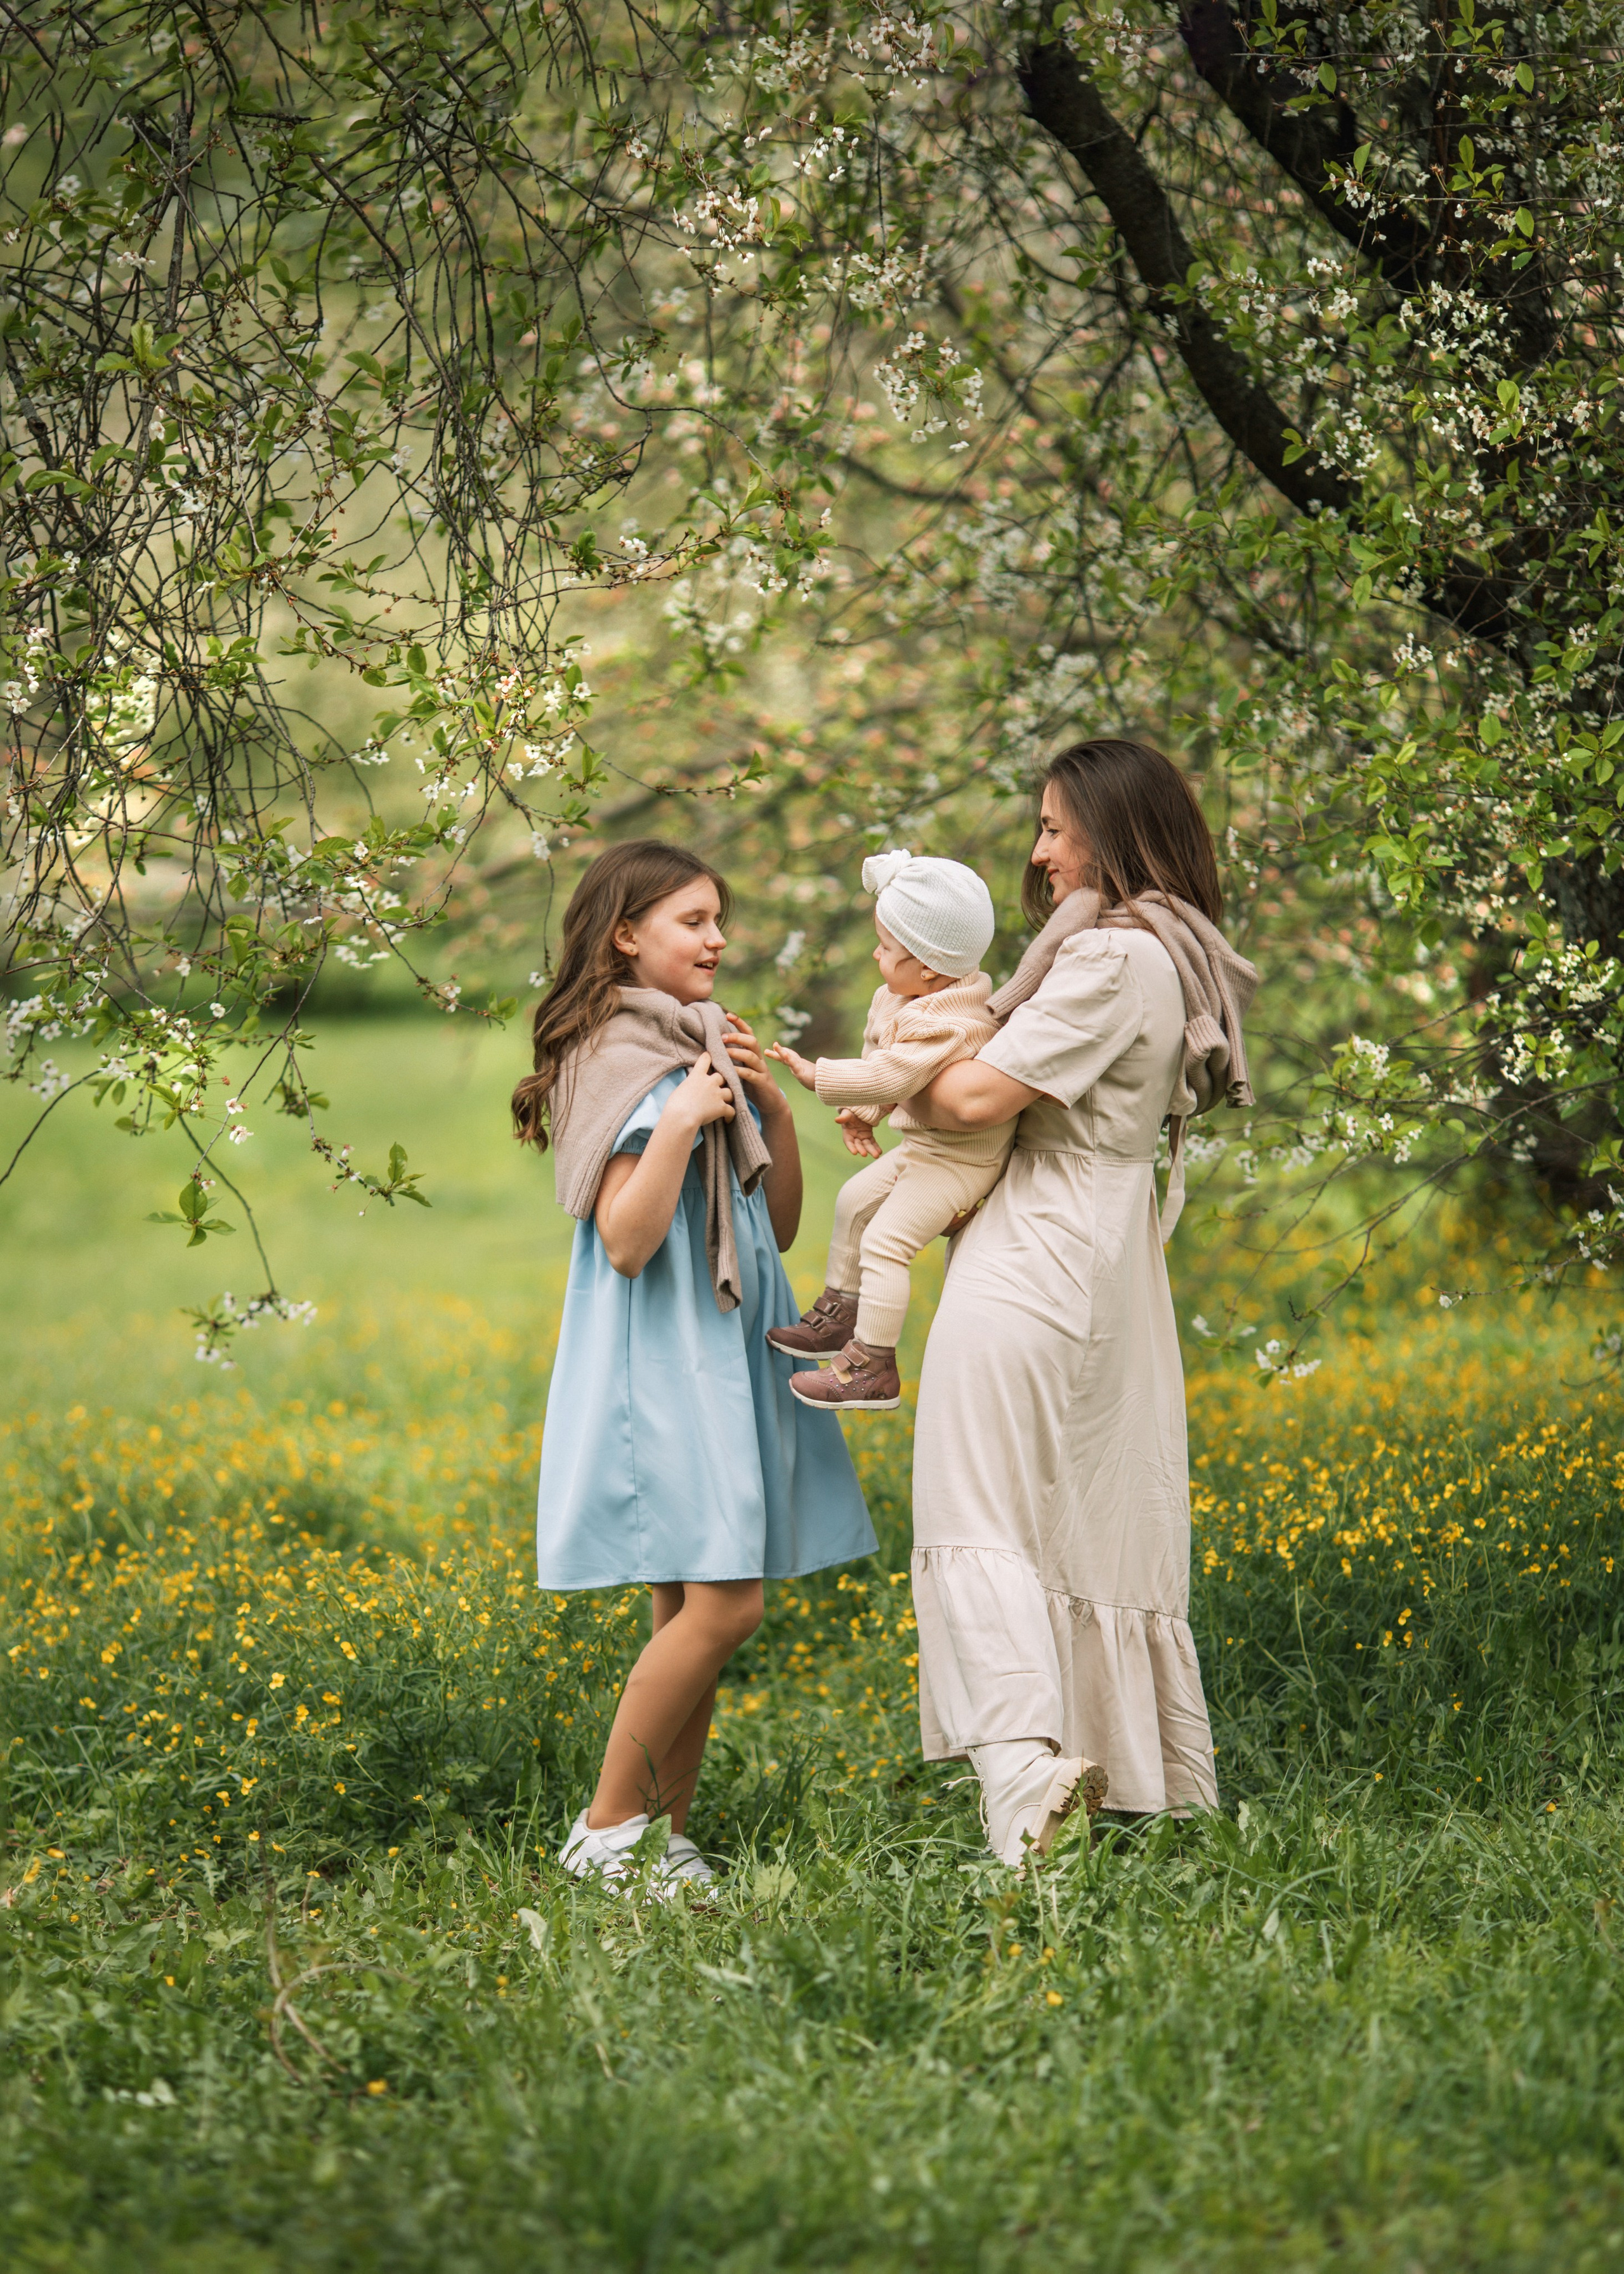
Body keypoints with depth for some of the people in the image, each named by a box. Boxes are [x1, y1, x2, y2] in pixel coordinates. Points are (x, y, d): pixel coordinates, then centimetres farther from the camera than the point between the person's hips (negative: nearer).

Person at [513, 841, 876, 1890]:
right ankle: (607, 1827, -5)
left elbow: (780, 1227, 15)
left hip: (726, 1360, 9)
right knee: (722, 1604, -14)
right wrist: (677, 1125, -26)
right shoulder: (623, 1064, -10)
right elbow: (625, 1242, -18)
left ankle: (669, 1836, 10)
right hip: (659, 1363, -9)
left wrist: (772, 1108, 3)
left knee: (697, 1609, 6)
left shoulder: (708, 1054, 16)